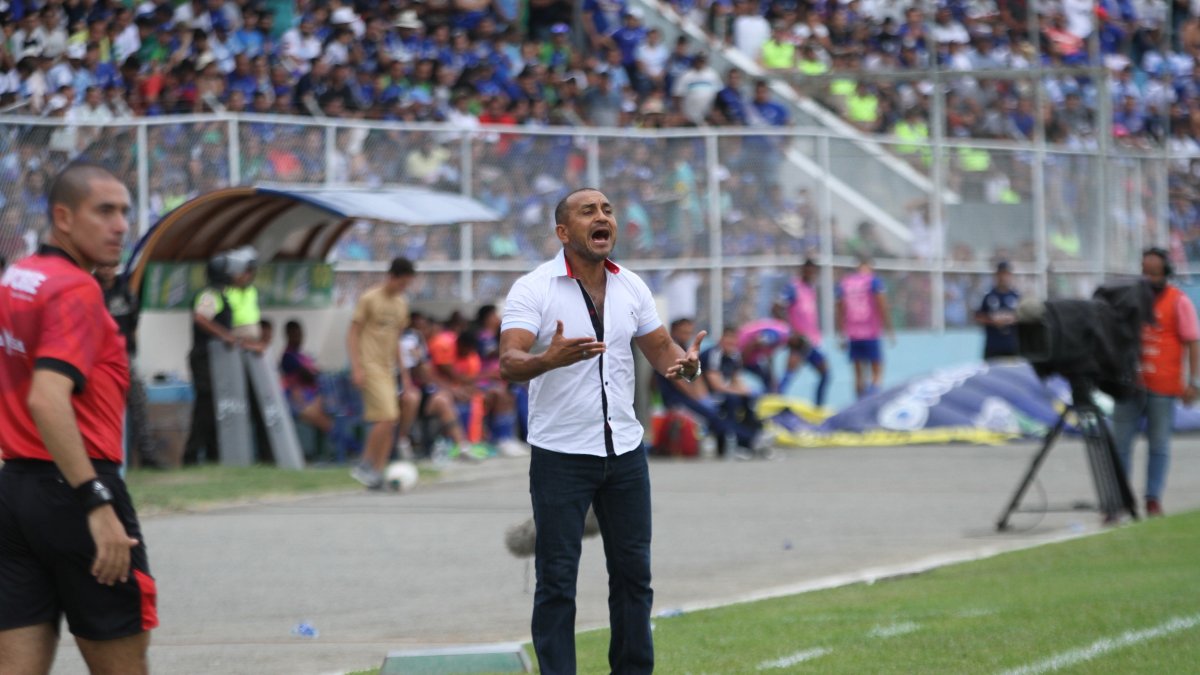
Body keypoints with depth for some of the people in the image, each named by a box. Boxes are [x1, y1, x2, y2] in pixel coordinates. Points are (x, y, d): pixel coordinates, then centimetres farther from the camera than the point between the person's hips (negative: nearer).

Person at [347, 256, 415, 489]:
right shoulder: (369, 299, -6)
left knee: (389, 422, 1)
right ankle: (365, 466, -6)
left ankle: (377, 472, 4)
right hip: (370, 365, -7)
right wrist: (356, 367, -15)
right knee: (387, 417, -17)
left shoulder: (401, 303, 14)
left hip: (388, 368, 7)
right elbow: (353, 334, -7)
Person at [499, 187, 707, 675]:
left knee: (633, 572, 8)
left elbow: (660, 349, 13)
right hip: (560, 456, -5)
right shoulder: (533, 289, -10)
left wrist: (685, 363, -11)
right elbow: (509, 362, -20)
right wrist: (549, 359, -42)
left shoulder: (632, 287, 6)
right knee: (557, 580, -3)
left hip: (624, 451, 5)